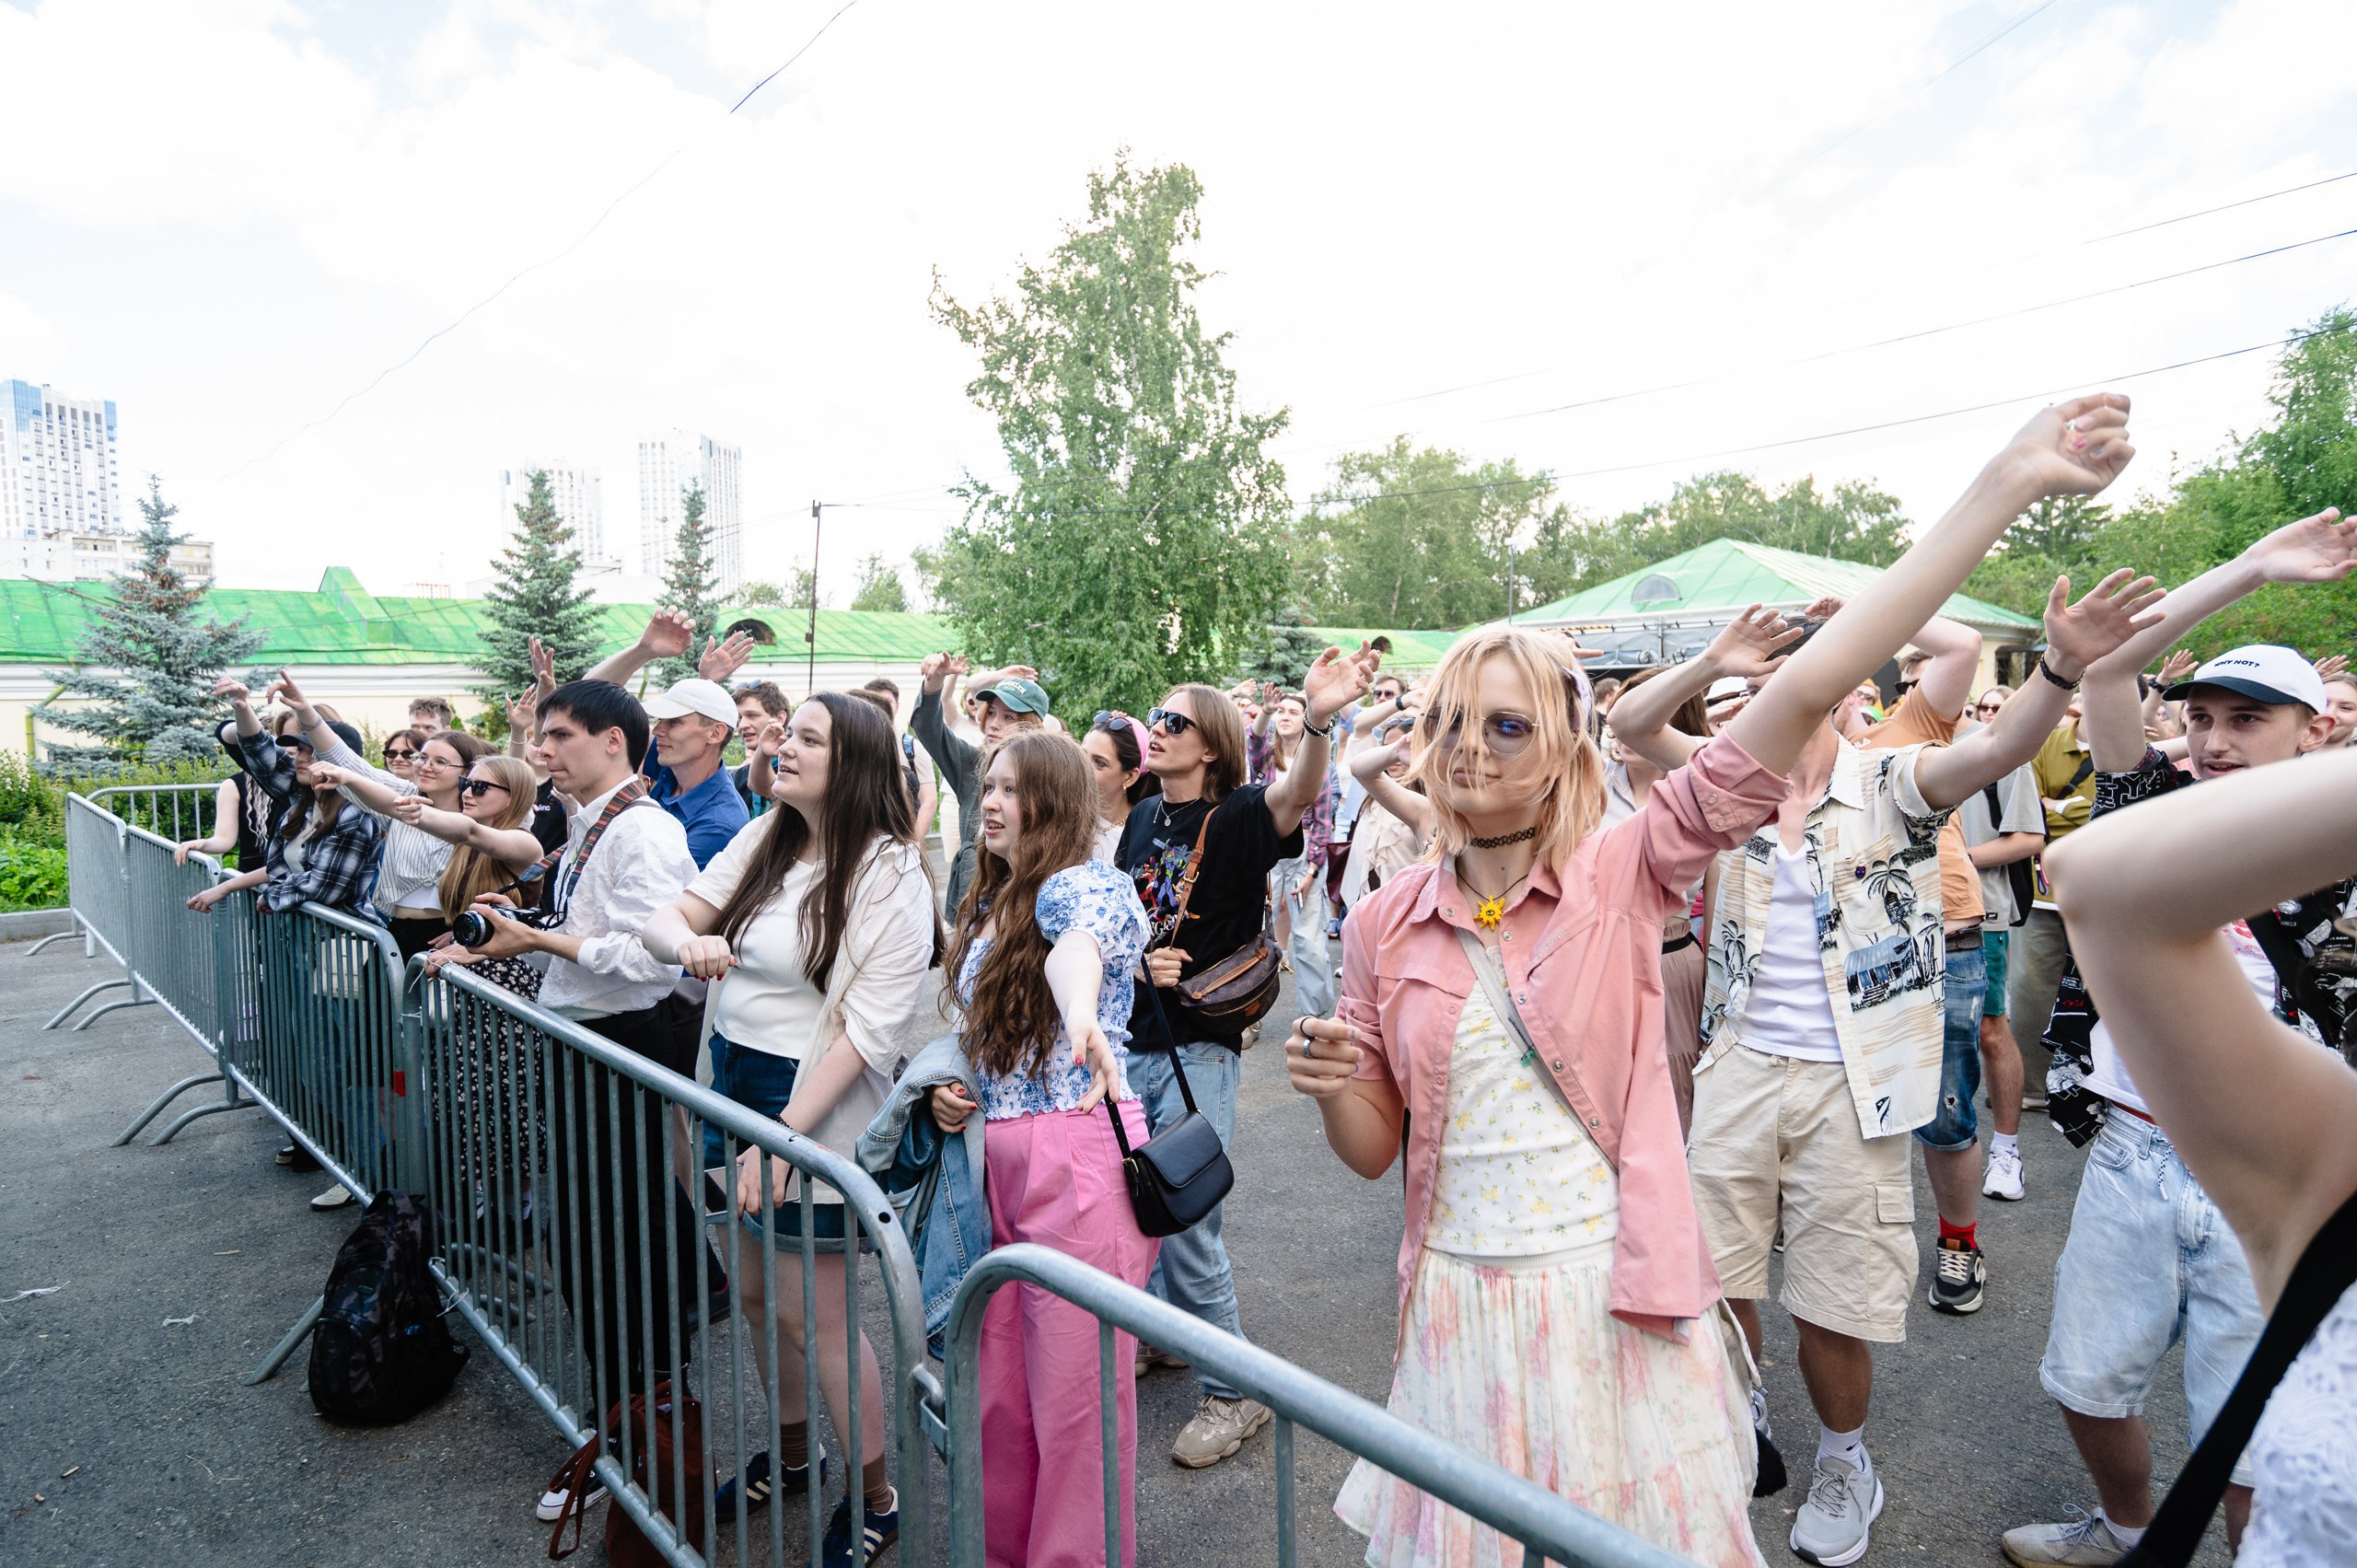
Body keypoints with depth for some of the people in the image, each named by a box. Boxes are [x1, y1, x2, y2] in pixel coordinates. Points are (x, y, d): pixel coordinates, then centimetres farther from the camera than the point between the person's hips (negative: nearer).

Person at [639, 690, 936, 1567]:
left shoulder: (890, 874, -17)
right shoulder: (761, 842, 4)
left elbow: (869, 1028, -20)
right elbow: (663, 918, 4)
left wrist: (783, 1137, -21)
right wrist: (687, 943, -21)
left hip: (818, 1107, -7)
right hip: (734, 1083, 7)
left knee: (810, 1313, 2)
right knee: (753, 1292, 18)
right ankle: (791, 1453, 43)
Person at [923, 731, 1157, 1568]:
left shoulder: (1088, 885, -9)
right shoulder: (988, 903, 16)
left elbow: (1075, 945, -35)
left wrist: (1081, 1018, -56)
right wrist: (949, 1088, 7)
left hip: (1078, 1152, -8)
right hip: (998, 1157, 8)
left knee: (1074, 1393, 2)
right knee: (1000, 1388, 17)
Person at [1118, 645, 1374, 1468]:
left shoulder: (1237, 816, -13)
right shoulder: (1143, 818, 5)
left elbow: (1297, 795, -36)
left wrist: (1318, 722, -55)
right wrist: (1141, 960, -11)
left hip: (1201, 1045, -6)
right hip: (1134, 1037, 6)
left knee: (1185, 1217, -3)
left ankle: (1234, 1392, 16)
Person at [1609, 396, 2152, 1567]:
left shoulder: (1892, 789, -6)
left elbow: (1996, 748, -23)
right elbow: (1628, 725, -9)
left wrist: (2064, 670, -41)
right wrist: (1714, 662, -23)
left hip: (1849, 1086, -2)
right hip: (1739, 1069, 2)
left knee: (1835, 1310, 10)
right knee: (1715, 1283, 12)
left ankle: (1843, 1467, 39)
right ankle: (1739, 1427, 39)